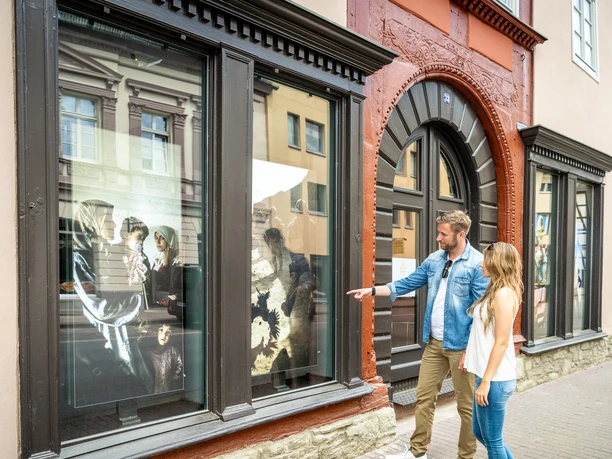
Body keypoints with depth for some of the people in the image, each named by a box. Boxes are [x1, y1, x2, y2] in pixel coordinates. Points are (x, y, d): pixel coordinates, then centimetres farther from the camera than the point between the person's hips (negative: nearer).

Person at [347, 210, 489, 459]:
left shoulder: (477, 264, -15)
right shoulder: (434, 259, 5)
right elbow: (408, 283, 9)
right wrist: (372, 290, 1)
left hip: (460, 346, -6)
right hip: (434, 342, 6)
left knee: (466, 405, 10)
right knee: (424, 397, 15)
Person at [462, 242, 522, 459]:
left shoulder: (503, 295, -17)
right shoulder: (495, 292, 12)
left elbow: (501, 342, -20)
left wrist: (486, 381, -19)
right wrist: (468, 355, 17)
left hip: (495, 379, -10)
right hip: (487, 375, 10)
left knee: (493, 441, 5)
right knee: (480, 432, 21)